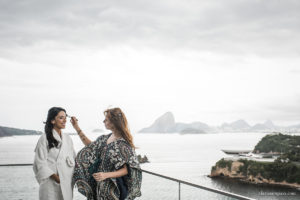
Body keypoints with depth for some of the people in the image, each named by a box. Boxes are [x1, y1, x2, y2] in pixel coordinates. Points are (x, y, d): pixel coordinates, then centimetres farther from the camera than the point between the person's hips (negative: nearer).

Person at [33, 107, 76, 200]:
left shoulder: (67, 138, 11)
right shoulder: (45, 138, -7)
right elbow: (41, 164, -11)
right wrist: (57, 179, -16)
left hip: (67, 184, 5)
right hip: (51, 183, -5)